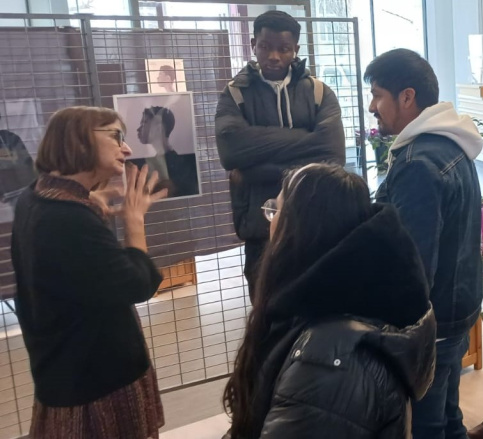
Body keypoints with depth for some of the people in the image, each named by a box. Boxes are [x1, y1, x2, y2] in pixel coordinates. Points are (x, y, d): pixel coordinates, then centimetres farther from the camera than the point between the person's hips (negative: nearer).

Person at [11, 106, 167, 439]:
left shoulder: (35, 200, 1)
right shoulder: (71, 220, -31)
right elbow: (138, 286, -26)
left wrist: (90, 206, 3)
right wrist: (134, 217, -16)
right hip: (98, 381, -9)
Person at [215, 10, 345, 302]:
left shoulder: (319, 93, 5)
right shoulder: (236, 95, 3)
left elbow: (332, 156, -11)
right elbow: (232, 149, -17)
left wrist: (260, 169, -15)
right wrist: (304, 138, -12)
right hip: (263, 226, 0)